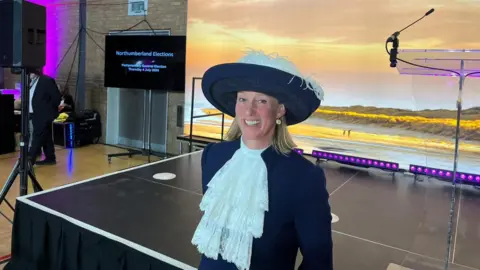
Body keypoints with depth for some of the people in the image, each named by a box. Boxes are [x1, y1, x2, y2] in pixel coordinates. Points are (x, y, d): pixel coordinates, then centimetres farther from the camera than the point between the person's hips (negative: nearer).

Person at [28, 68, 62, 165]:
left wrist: (50, 109, -12)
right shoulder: (31, 82, 14)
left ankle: (30, 160, -7)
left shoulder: (47, 81, -12)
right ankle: (50, 158, 19)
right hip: (35, 114, 9)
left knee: (37, 137, -8)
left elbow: (57, 96, -15)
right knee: (46, 137, 12)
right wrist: (29, 111, 11)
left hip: (44, 115, -9)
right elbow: (31, 98, 22)